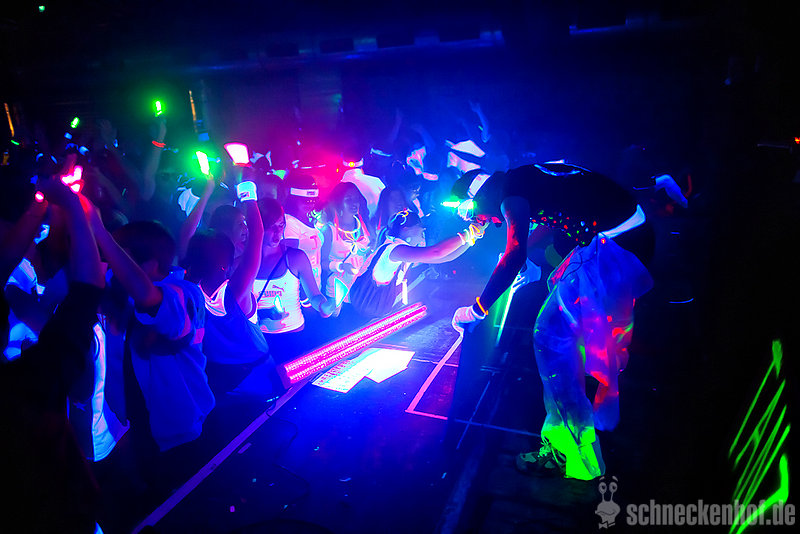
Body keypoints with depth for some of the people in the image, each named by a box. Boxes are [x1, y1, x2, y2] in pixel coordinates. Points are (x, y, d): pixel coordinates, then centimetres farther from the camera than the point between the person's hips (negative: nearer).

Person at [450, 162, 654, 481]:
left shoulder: (511, 194, -11)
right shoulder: (526, 178, 17)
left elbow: (515, 255, -22)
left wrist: (477, 310, -16)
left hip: (614, 244, -11)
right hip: (634, 233, 11)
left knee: (551, 335, -9)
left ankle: (574, 454, -1)